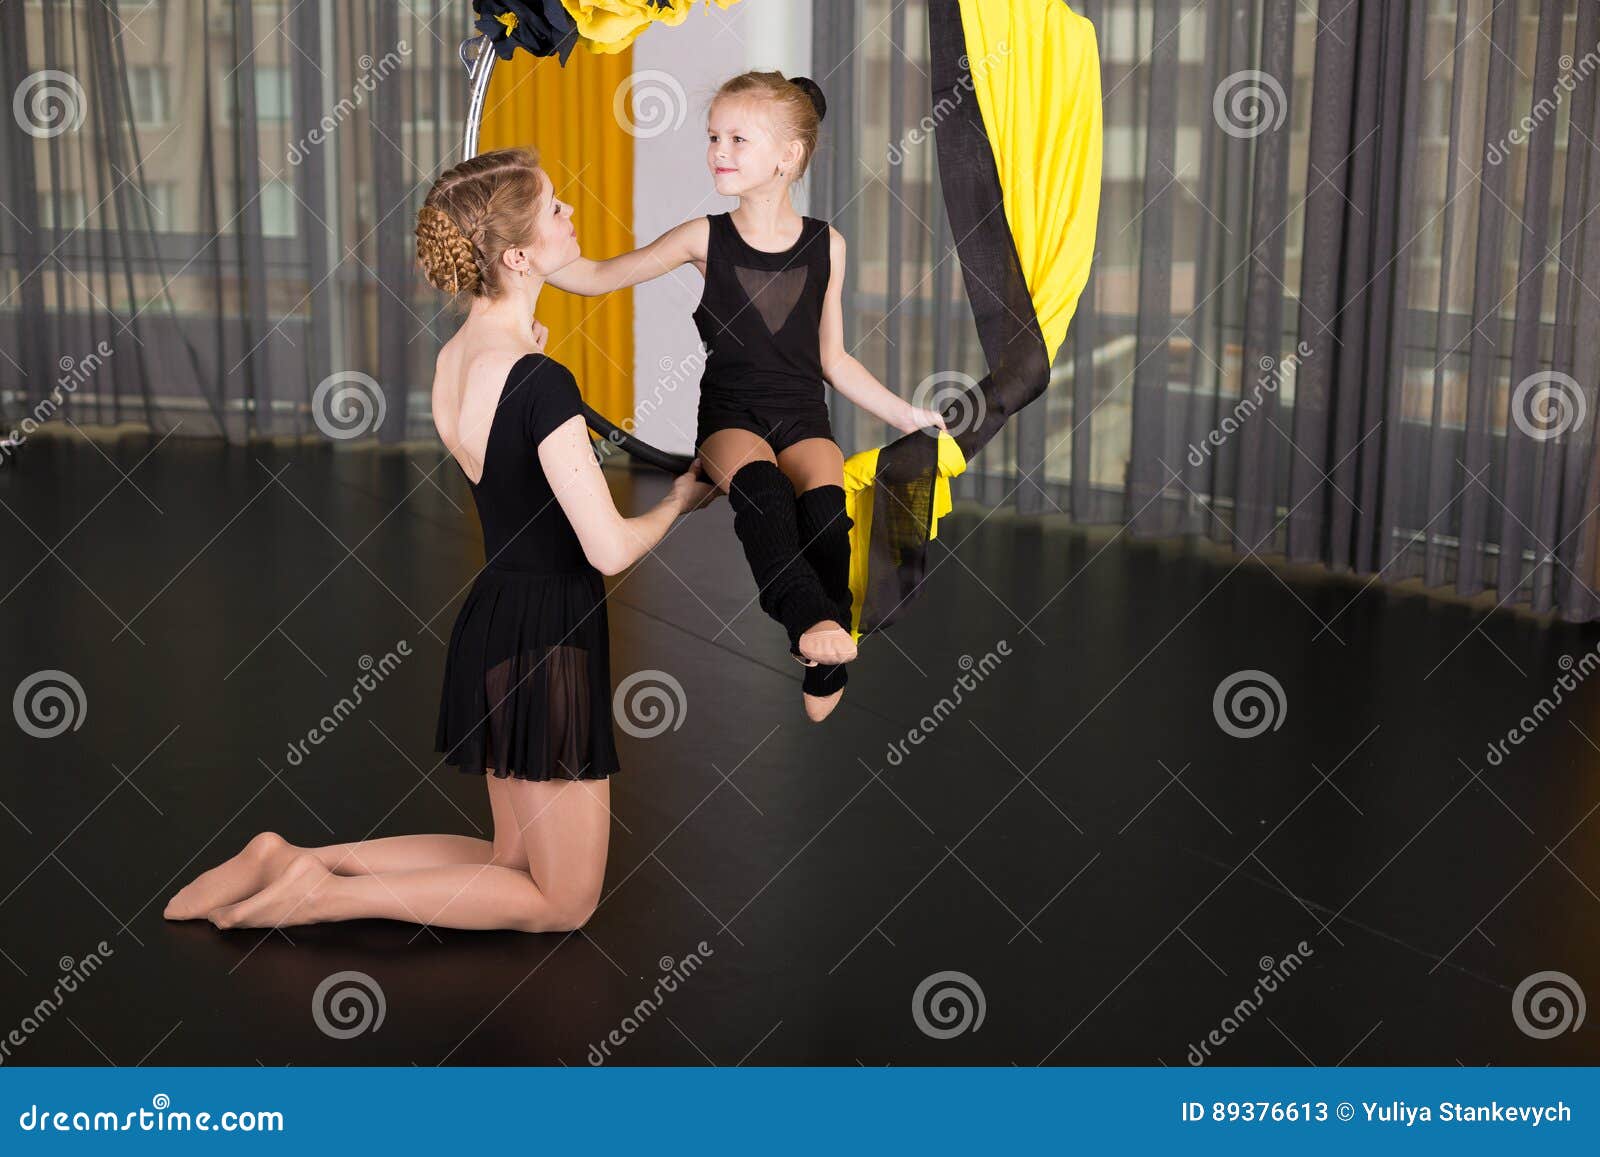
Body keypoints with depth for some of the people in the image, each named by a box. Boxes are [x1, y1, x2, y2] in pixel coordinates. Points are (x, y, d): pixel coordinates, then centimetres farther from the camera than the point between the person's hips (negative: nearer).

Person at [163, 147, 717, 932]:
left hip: (492, 623, 8)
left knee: (515, 861, 24)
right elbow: (608, 548, -21)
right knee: (564, 900, 9)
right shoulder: (541, 383, -22)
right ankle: (324, 893, 2)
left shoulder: (456, 357, 3)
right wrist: (680, 501, -2)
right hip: (544, 640, -8)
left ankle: (293, 861, 17)